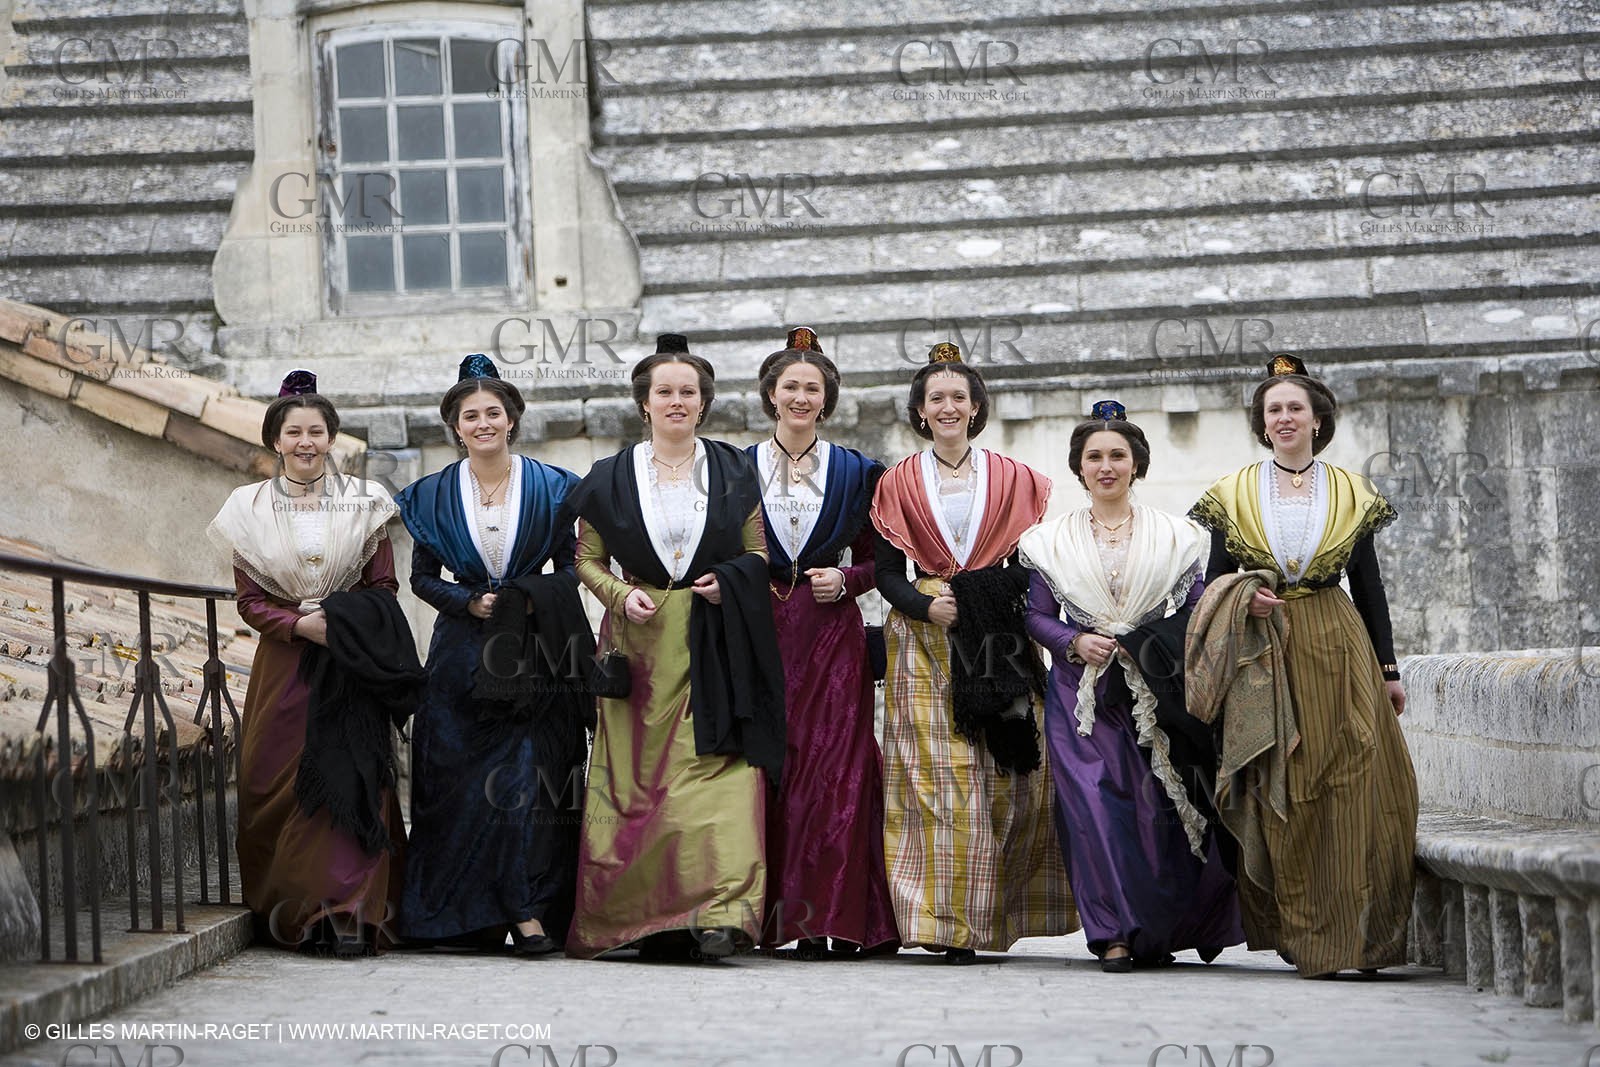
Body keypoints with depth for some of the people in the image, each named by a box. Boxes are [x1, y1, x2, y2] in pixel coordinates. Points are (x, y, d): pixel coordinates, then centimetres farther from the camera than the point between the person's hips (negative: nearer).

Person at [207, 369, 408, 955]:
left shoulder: (363, 501, 6)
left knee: (350, 779, -13)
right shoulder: (250, 506, 6)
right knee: (277, 784, -3)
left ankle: (350, 914, -16)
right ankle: (289, 914, 7)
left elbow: (384, 587, 5)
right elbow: (250, 601, 4)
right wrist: (300, 624, -13)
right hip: (284, 665, 1)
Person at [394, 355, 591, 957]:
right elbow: (423, 577, 9)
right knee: (460, 781, -1)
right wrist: (470, 602, -9)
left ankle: (529, 910, -14)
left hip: (535, 653, -2)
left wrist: (527, 601, -12)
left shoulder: (550, 487, 4)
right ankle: (467, 915, 7)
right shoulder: (434, 495, 8)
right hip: (462, 654, 2)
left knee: (529, 774, -11)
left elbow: (571, 569, 6)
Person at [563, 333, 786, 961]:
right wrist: (622, 594, -6)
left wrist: (729, 581, -7)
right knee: (637, 777, -4)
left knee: (719, 770, -15)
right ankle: (650, 919, 2)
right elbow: (587, 559, 13)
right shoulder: (612, 478, 9)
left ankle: (720, 911, -23)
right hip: (639, 641, 1)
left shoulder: (733, 472, 10)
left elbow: (759, 551, 13)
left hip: (715, 644, -1)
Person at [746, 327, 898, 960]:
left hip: (831, 631, 0)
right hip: (759, 630, 0)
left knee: (835, 764, -8)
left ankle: (832, 916, -7)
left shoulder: (855, 472, 10)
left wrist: (844, 582, -6)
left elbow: (872, 561, 13)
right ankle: (772, 914, -1)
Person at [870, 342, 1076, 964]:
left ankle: (982, 917, 1)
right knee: (933, 774, -9)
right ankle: (943, 920, -9)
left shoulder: (1014, 480, 11)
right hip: (925, 644, -1)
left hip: (998, 645, 1)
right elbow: (887, 570, 6)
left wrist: (997, 599, -11)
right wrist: (926, 606, -13)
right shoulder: (899, 484, 11)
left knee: (1000, 778, -6)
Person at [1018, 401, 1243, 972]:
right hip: (1083, 694, 0)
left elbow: (1198, 614, 7)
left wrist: (1158, 647, -12)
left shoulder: (1174, 536, 9)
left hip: (1158, 695, 0)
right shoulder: (1052, 540, 10)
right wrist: (1075, 641, -10)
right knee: (1095, 802, -13)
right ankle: (1115, 934, -11)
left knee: (1162, 808, -5)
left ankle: (1157, 931, 9)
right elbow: (1038, 617, 9)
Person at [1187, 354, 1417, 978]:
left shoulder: (1351, 493, 9)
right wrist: (1243, 600, -12)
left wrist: (1388, 669, 6)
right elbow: (1214, 582, 10)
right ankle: (1301, 936, 3)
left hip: (1339, 650, 0)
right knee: (1280, 798, -3)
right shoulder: (1235, 494, 8)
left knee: (1353, 791, -7)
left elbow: (1369, 587, 11)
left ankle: (1353, 938, -4)